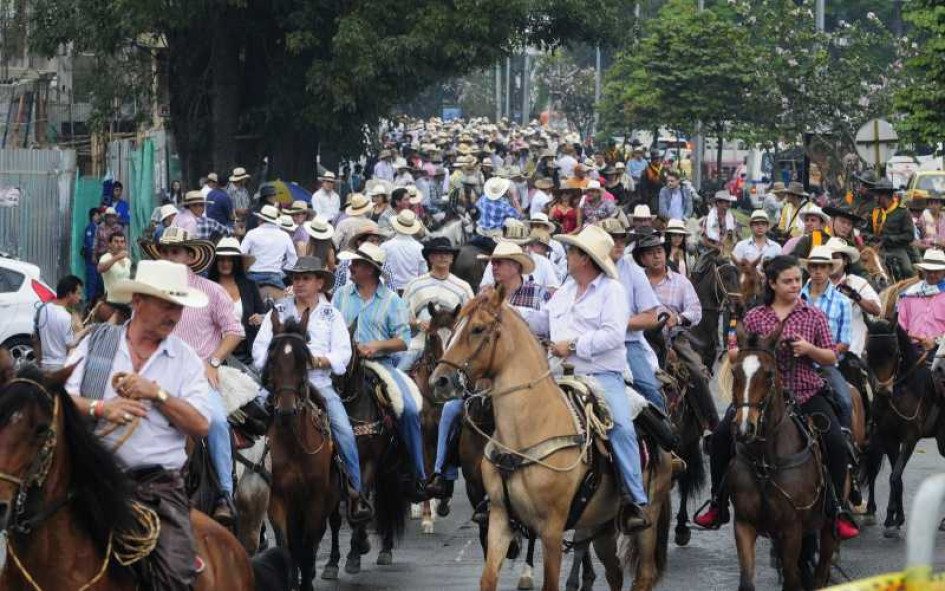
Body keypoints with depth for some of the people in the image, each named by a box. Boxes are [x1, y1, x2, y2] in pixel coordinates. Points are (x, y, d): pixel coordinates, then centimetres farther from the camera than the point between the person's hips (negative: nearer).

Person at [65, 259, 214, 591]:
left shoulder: (186, 360, 11)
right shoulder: (95, 344, 9)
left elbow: (201, 425, 1)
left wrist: (157, 393, -11)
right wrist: (100, 408, -16)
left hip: (160, 484, 0)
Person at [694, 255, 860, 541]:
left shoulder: (813, 316, 5)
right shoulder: (755, 317, 6)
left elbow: (831, 358, 6)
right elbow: (733, 354, 8)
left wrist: (809, 349, -15)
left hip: (805, 393, 0)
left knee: (836, 445, -19)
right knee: (722, 436, -15)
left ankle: (836, 511, -3)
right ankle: (718, 505, 1)